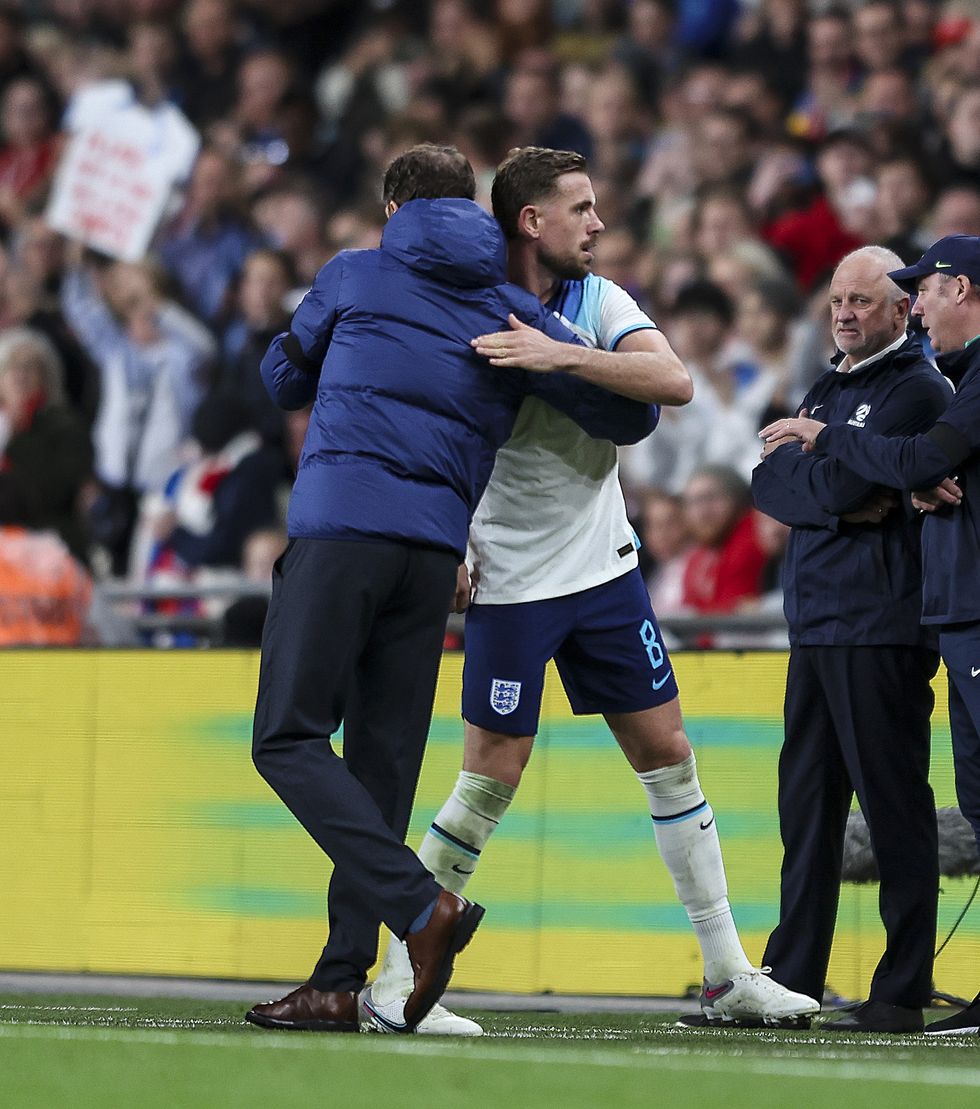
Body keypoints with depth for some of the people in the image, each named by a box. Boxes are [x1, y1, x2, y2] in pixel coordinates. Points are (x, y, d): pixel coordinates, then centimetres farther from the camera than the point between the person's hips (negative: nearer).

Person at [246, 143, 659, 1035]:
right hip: (437, 549, 4)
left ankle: (421, 904, -23)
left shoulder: (354, 276, 11)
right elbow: (631, 412, 12)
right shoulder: (512, 311, 14)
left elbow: (283, 378, 26)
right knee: (383, 761, 7)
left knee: (289, 738, -5)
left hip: (340, 529, -4)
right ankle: (341, 984, 3)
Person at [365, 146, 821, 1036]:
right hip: (511, 585, -5)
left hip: (606, 569, 5)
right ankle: (394, 986, 2)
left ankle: (728, 977, 14)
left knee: (667, 753, 6)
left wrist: (561, 356, -30)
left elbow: (674, 382, -18)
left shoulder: (599, 302, -1)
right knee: (492, 779, -7)